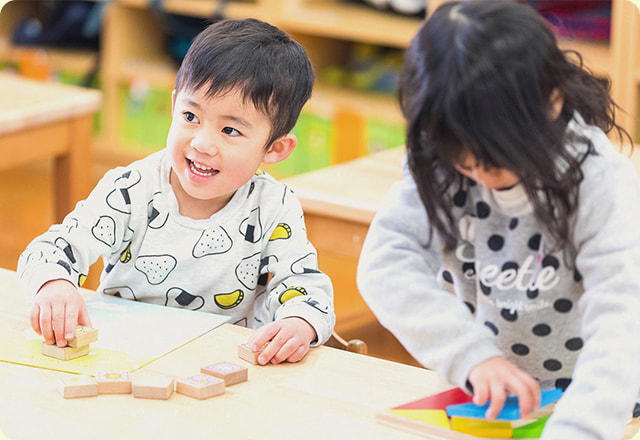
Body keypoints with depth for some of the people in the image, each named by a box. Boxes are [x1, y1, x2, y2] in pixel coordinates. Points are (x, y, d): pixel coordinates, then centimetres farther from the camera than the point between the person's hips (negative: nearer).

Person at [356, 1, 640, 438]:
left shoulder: (601, 180, -19)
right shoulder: (439, 162, -9)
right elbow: (385, 262, -18)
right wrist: (473, 354, -31)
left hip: (589, 404, -3)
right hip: (480, 399, 3)